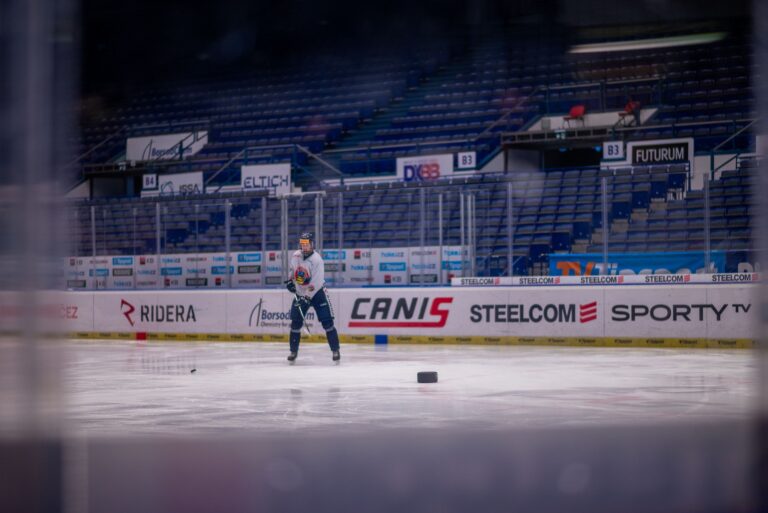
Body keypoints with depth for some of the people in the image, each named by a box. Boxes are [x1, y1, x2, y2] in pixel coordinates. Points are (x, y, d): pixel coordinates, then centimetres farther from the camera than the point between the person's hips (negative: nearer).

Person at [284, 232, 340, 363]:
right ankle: (293, 351, 13)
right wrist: (290, 280, 10)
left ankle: (335, 350, -3)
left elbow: (316, 283, -26)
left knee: (327, 322, -10)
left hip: (317, 292, -5)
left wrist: (307, 297, -30)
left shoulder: (317, 260, -21)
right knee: (295, 323, 0)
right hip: (300, 293, 5)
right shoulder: (296, 256, -2)